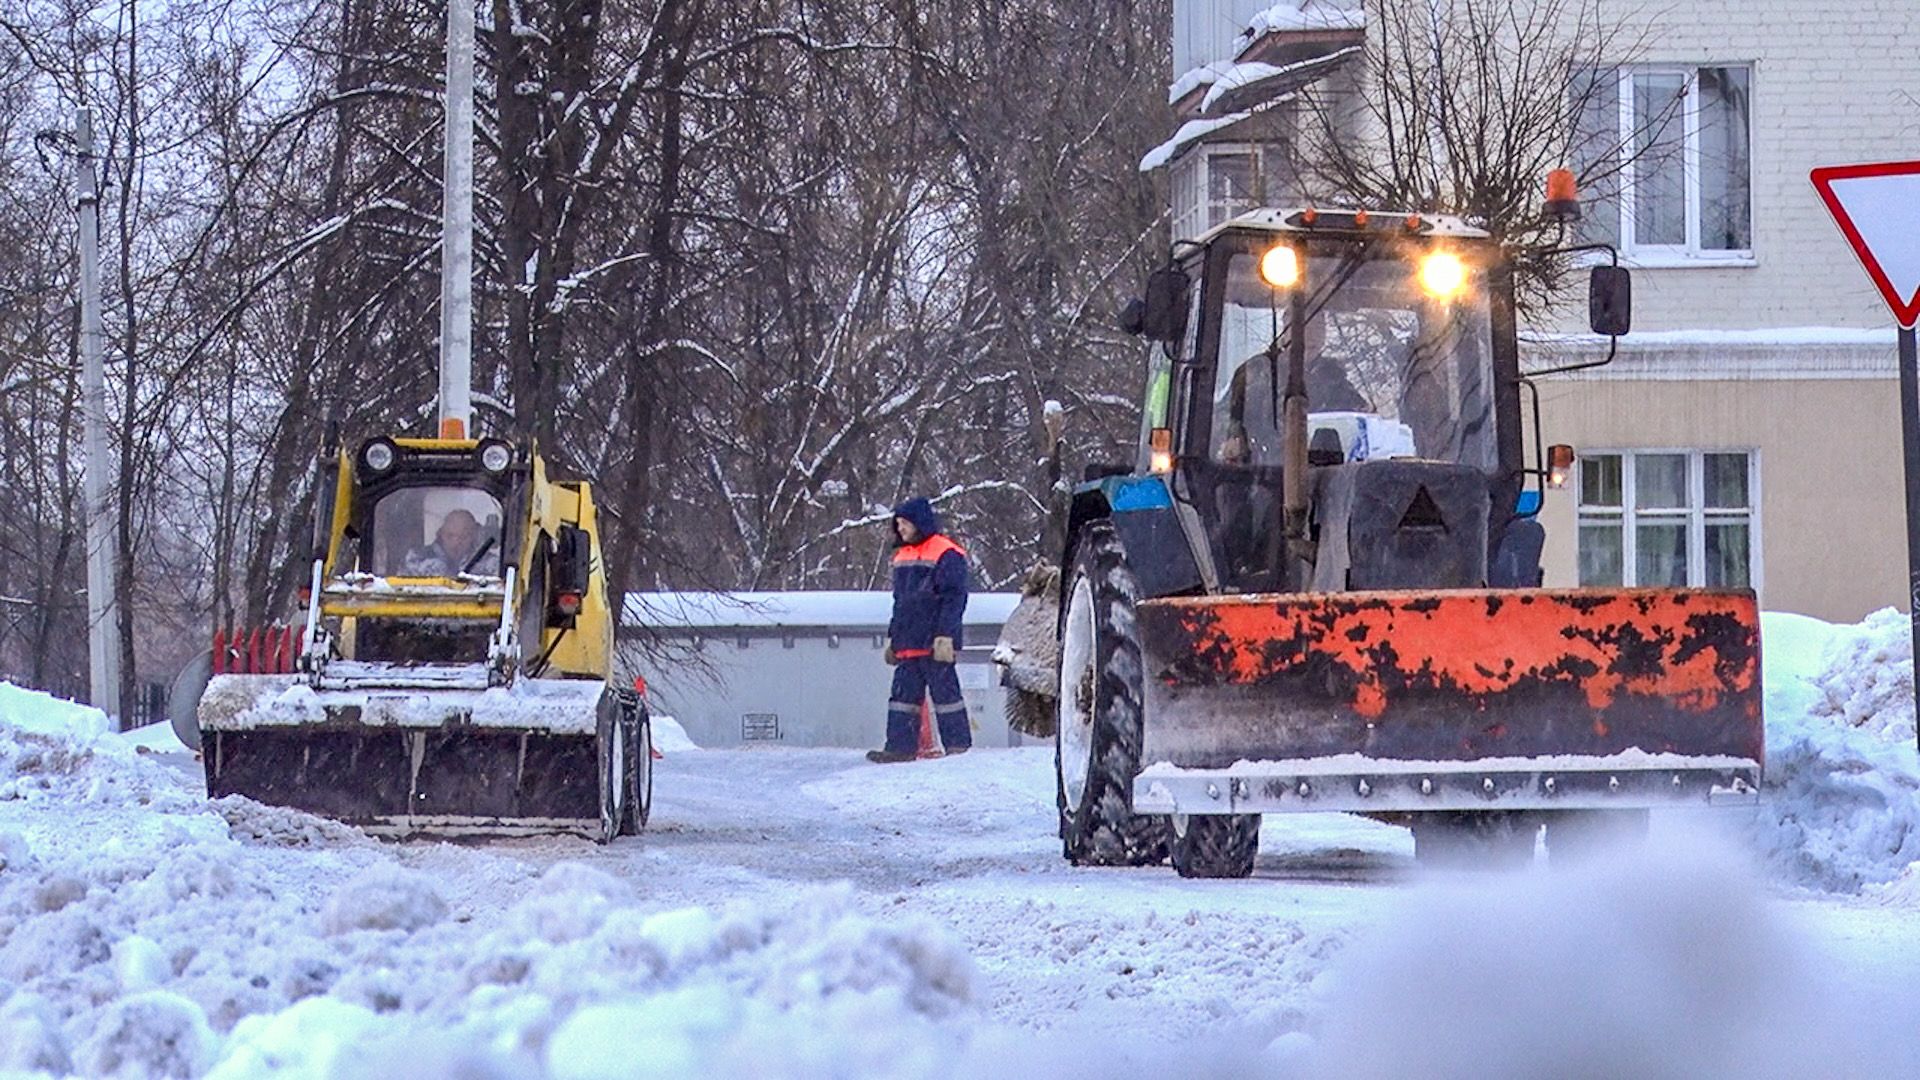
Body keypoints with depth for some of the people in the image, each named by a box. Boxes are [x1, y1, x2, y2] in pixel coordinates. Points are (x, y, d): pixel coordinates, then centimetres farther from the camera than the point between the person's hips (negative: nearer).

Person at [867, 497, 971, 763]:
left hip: (935, 644, -8)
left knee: (945, 692, -4)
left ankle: (959, 746, 1)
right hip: (908, 643, 8)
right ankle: (900, 746, 6)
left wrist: (945, 636, -19)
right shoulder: (903, 557, 18)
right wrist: (892, 637, 21)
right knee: (903, 695, 5)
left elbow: (954, 599, -13)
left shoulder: (947, 555, -8)